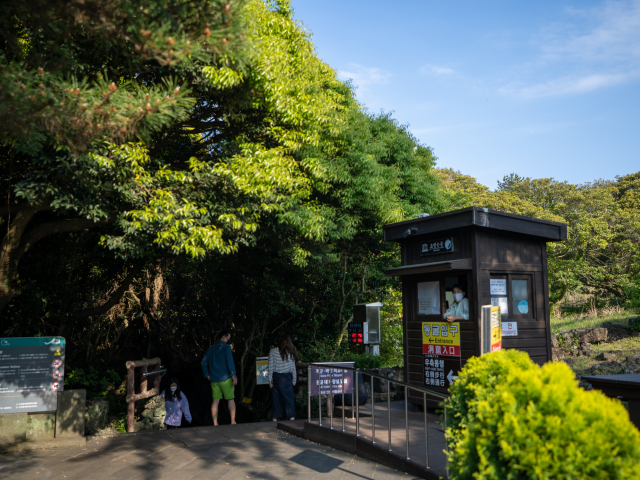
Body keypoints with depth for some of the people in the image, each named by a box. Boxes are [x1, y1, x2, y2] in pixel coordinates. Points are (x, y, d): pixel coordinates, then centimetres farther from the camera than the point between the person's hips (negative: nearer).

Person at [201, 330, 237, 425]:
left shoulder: (211, 348, 13)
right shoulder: (226, 347, -6)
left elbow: (203, 362, 12)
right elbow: (230, 362, -14)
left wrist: (207, 375, 15)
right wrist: (234, 375, -14)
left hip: (214, 379, 5)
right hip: (225, 378, -5)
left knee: (215, 401, 6)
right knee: (231, 399, 3)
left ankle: (215, 424, 6)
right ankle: (233, 421, -1)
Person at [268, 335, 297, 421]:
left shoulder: (272, 352, -2)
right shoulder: (290, 353, -2)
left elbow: (271, 367, -2)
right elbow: (293, 368, 1)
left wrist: (270, 379, 2)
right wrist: (294, 380, 7)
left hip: (276, 377, 1)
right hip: (286, 378, -1)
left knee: (276, 398, 9)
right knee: (289, 398, 2)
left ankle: (275, 418, 14)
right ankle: (291, 417, -2)